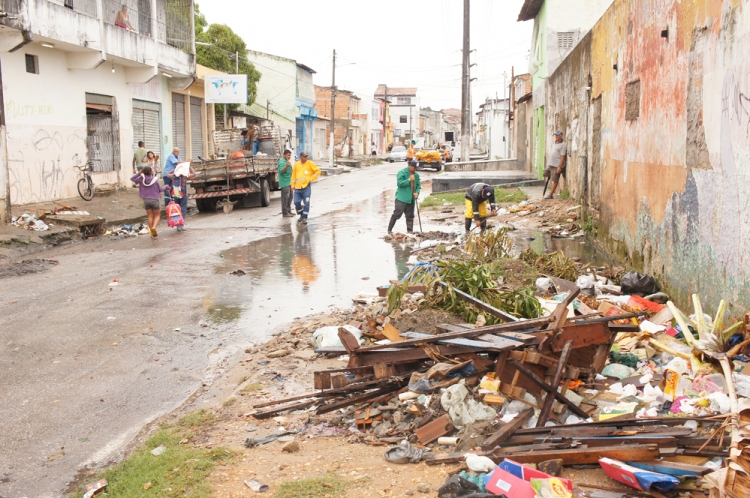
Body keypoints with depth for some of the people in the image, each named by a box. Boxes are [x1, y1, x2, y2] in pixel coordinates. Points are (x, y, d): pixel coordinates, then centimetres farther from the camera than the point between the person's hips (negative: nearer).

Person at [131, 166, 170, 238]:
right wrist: (166, 186, 17)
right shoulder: (155, 179, -11)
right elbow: (160, 189, -2)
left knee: (150, 216, 14)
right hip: (154, 200, -3)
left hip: (146, 200, 3)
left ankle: (152, 232, 15)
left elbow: (132, 179, 5)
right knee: (157, 215, 12)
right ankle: (154, 227, -15)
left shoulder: (142, 179, -5)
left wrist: (139, 173, -2)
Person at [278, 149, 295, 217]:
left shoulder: (287, 161, 17)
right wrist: (286, 166, -43)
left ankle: (289, 211, 25)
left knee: (289, 197, 15)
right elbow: (281, 171, -29)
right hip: (284, 183, -10)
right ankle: (285, 213, -8)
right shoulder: (282, 162, -15)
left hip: (289, 182, 10)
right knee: (285, 198, -9)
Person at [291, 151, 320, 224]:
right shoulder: (296, 164, 8)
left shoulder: (310, 164, -1)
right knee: (296, 202, 2)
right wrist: (293, 185, 10)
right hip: (298, 187, 3)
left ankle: (304, 218, 6)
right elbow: (294, 175, 13)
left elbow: (318, 171, 1)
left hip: (306, 186, -3)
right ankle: (301, 215, 22)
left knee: (306, 203, -3)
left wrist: (311, 178, -3)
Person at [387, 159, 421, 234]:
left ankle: (410, 230, 18)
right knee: (397, 214, -9)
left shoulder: (416, 175, 10)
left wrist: (417, 192, -3)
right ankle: (389, 230, -2)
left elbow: (418, 185, 16)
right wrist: (409, 180, -20)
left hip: (411, 199, 6)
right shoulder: (402, 173, -8)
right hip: (401, 198, -6)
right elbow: (399, 183, -17)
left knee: (410, 216, 10)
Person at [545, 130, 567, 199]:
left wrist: (560, 167, -22)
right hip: (551, 165, 9)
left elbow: (563, 157, -16)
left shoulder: (563, 145, -11)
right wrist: (548, 164, 21)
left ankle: (550, 195, -1)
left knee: (555, 181, -3)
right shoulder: (554, 143, 16)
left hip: (557, 166, -9)